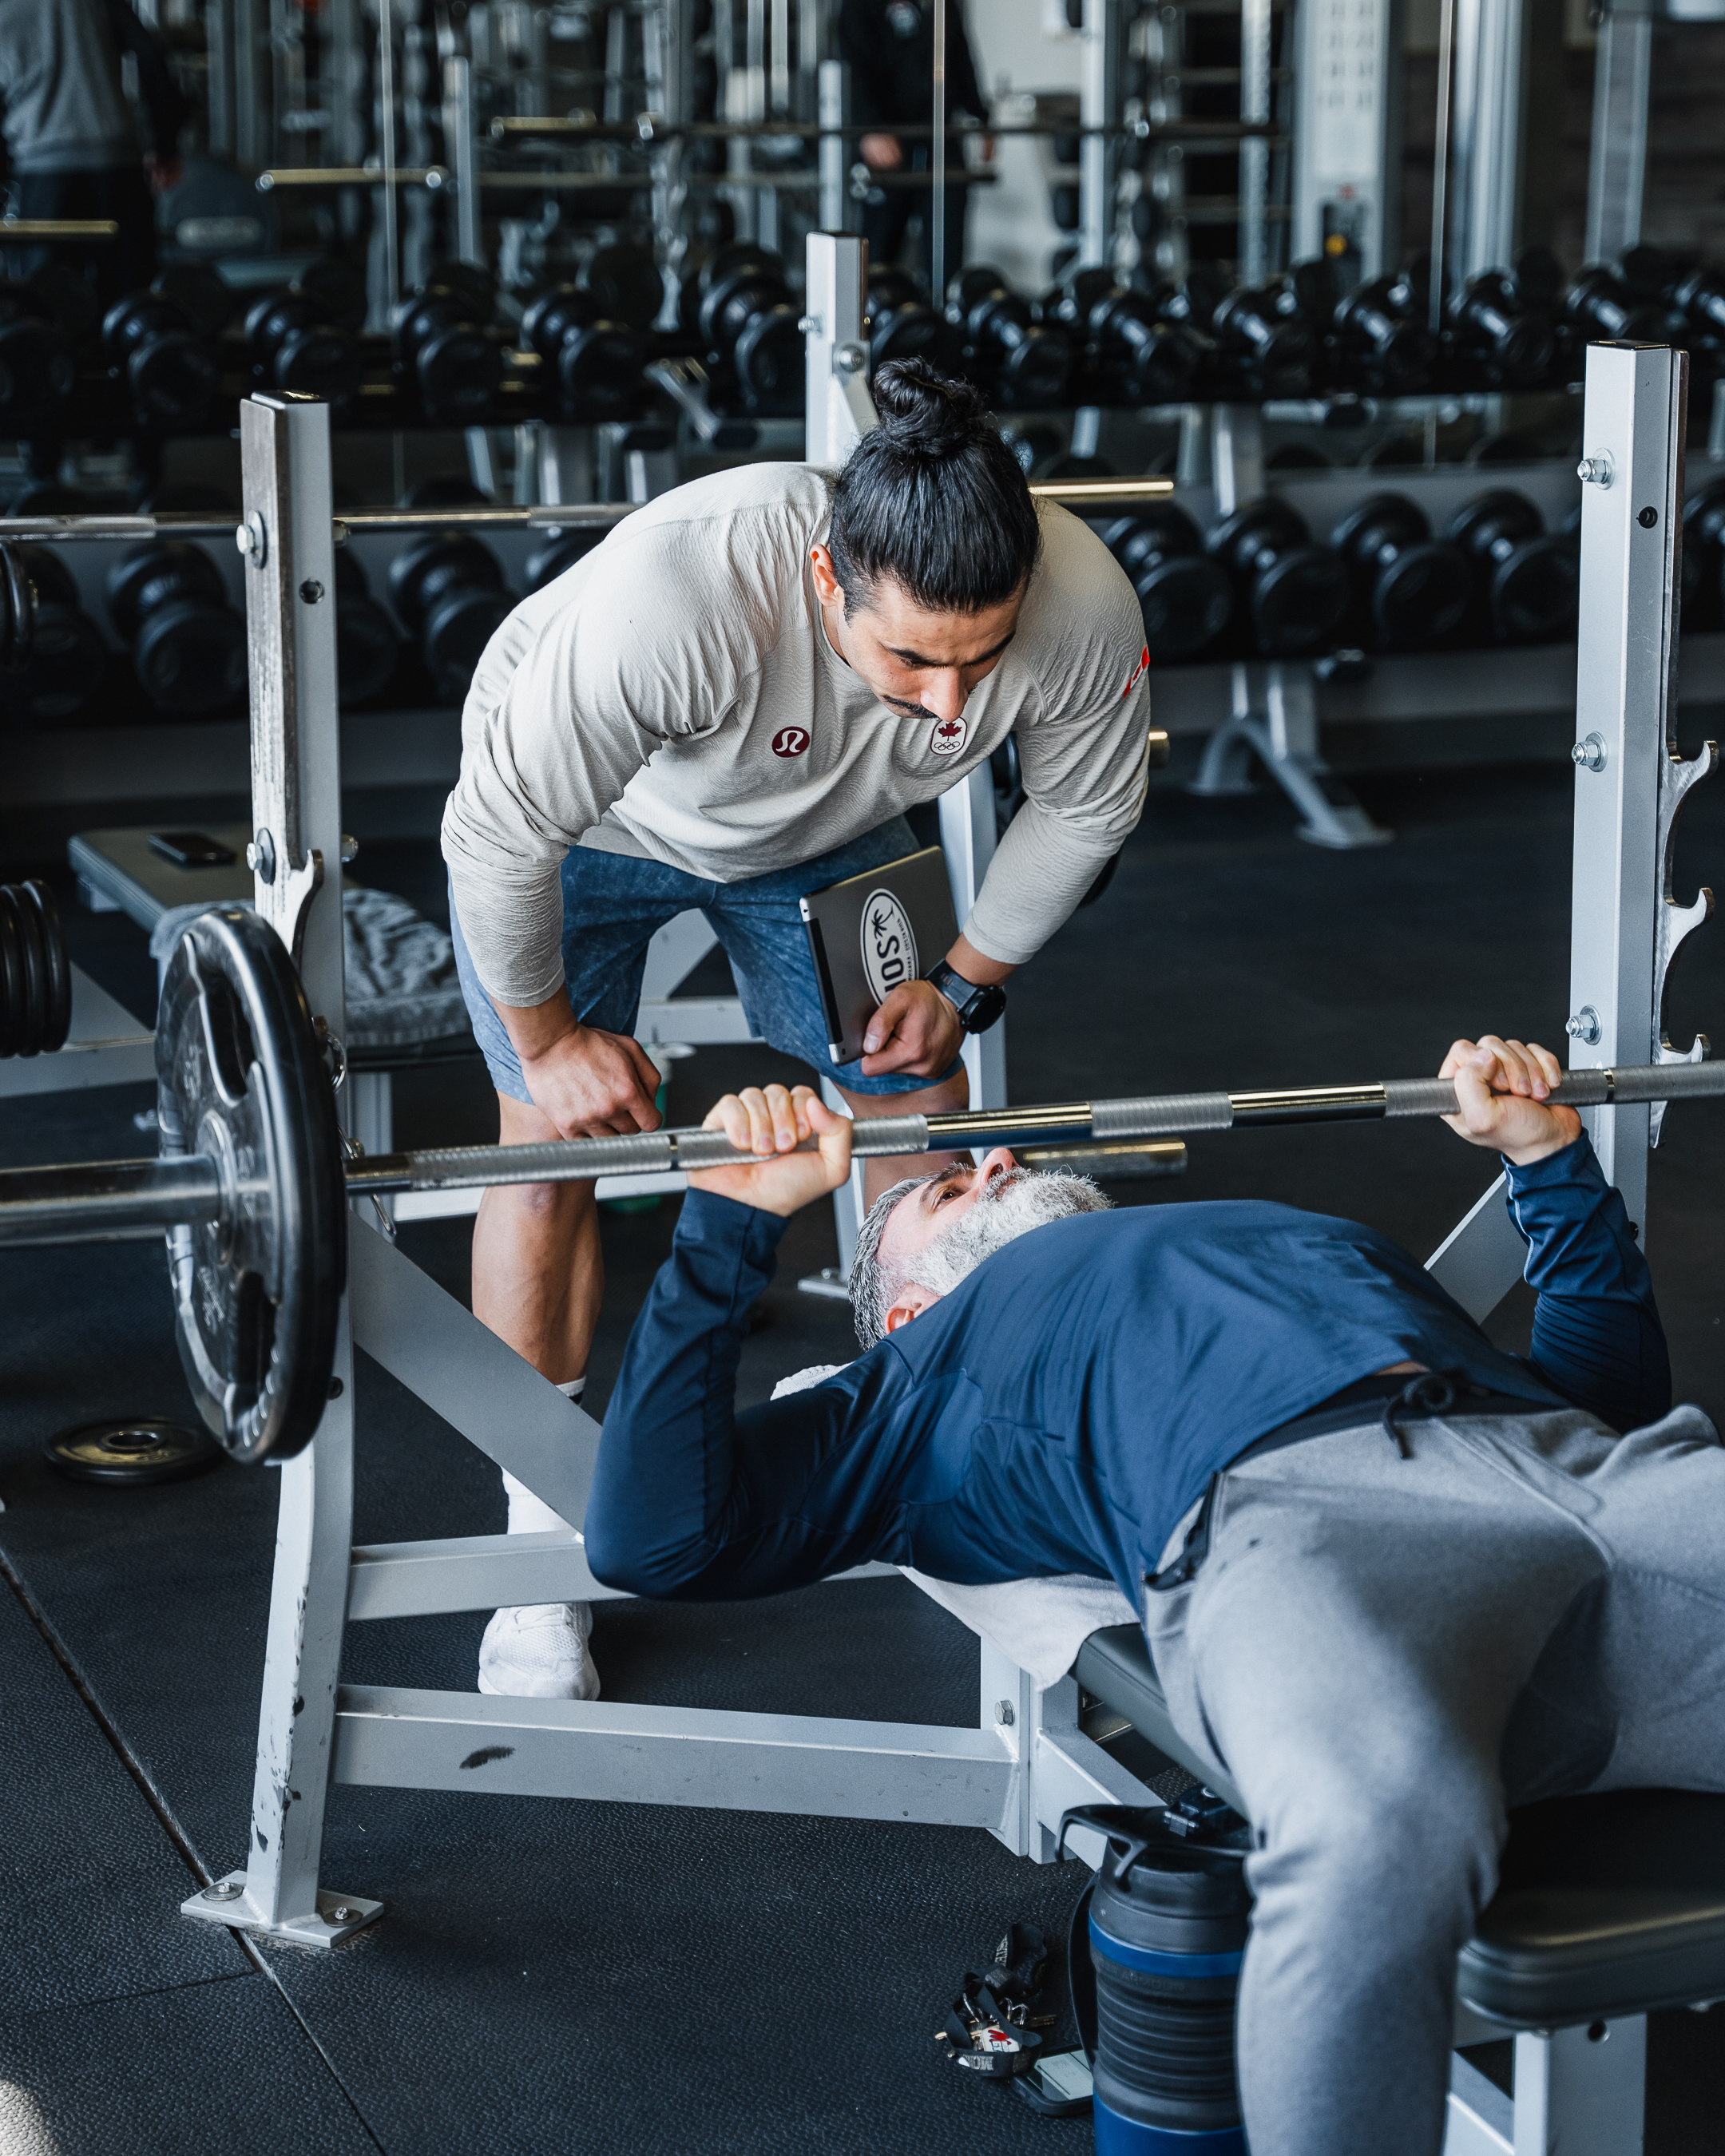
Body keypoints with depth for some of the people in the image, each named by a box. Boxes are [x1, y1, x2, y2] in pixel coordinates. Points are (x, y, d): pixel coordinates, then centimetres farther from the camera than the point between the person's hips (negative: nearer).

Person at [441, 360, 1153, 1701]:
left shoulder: (1082, 608, -35)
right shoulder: (672, 596, -47)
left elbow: (1085, 807, -11)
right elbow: (505, 830, -32)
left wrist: (966, 982, -4)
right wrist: (549, 1035, -19)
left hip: (827, 829, 4)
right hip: (585, 810, -3)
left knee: (921, 1111, 1)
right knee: (554, 1140, -8)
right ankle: (546, 1552, 5)